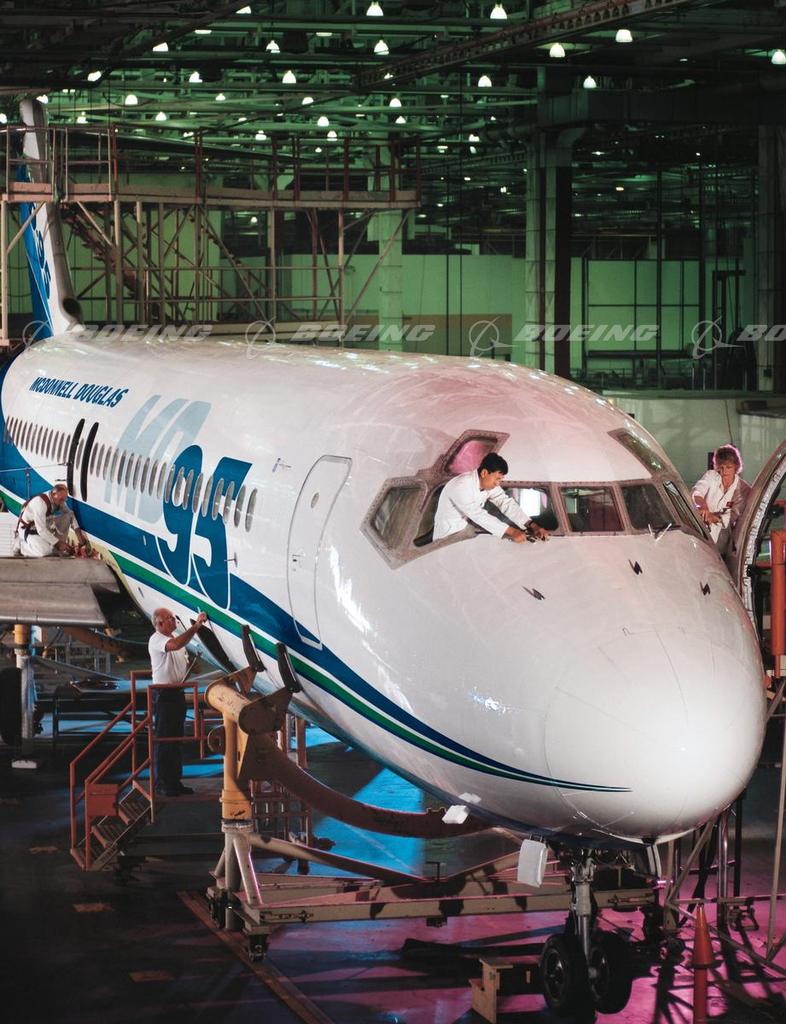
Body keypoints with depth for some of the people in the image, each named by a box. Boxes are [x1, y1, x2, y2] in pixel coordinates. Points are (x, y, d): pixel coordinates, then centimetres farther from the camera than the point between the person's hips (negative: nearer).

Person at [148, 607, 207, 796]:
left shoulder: (175, 638, 15)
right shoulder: (157, 640, -15)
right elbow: (175, 645, -37)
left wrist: (192, 665, 6)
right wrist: (196, 626, -42)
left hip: (178, 693, 9)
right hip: (164, 694, -9)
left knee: (177, 740, 13)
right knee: (164, 740, -5)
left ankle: (174, 781, 20)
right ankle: (162, 783, 0)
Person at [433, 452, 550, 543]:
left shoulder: (489, 483, -6)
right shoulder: (461, 487, -30)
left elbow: (507, 503, -9)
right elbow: (479, 515, -34)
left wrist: (532, 525, -22)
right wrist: (511, 532, -38)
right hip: (449, 535, -8)